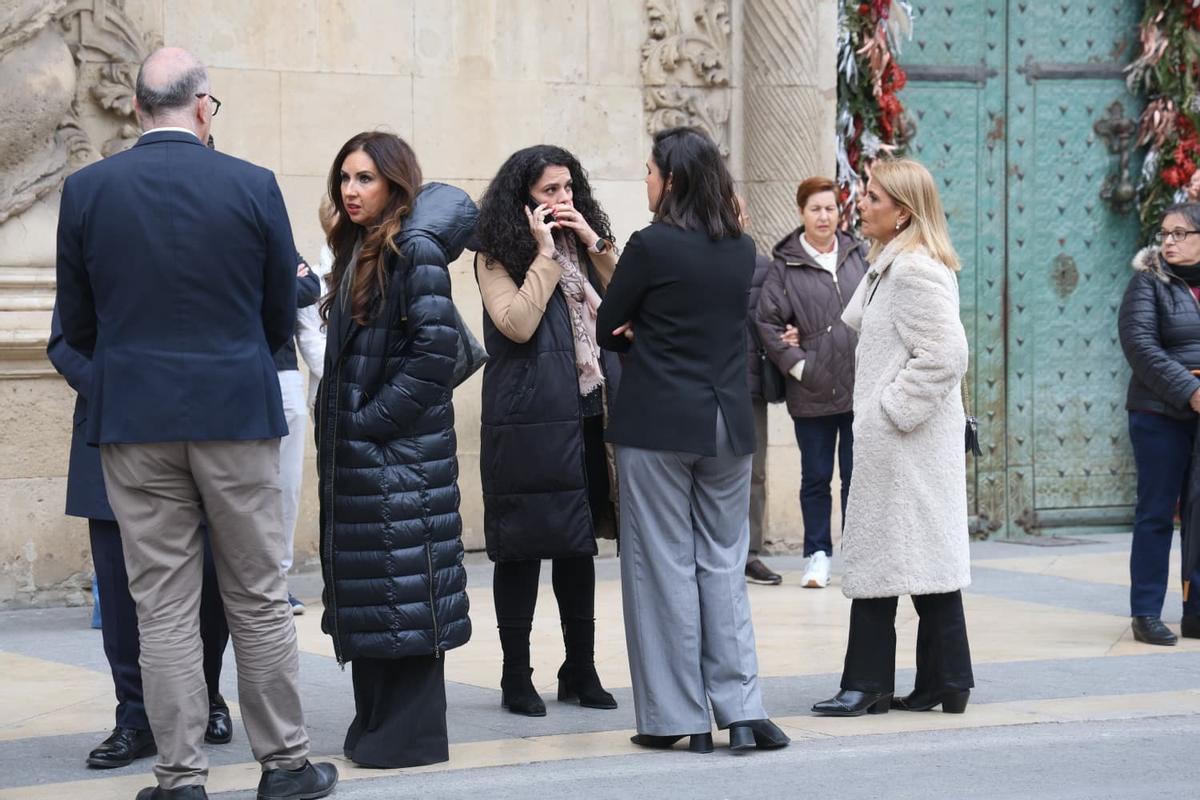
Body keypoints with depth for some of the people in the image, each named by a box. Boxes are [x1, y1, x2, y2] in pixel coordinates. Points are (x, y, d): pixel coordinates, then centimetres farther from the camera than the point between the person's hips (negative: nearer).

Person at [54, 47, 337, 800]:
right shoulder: (253, 186, -5)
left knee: (163, 608, 6)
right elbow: (282, 316, 3)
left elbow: (77, 323, 6)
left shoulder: (86, 189, -2)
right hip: (236, 412, -1)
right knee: (259, 600, 9)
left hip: (134, 420, 1)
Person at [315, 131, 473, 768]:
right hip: (354, 453, 9)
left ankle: (412, 733, 2)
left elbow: (435, 350, -19)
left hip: (401, 450, -9)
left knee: (404, 585, -4)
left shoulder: (416, 250, -11)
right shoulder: (357, 252, 14)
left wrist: (374, 417, -15)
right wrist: (334, 436, 12)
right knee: (366, 587, 12)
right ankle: (375, 724, 19)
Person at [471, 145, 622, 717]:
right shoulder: (497, 256, -2)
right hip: (527, 419, -6)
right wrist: (546, 253, -12)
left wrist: (594, 244, -3)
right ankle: (516, 677, 7)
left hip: (589, 411, 6)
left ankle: (581, 670, 19)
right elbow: (518, 324, -16)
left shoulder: (583, 246, 14)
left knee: (579, 543, 11)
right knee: (523, 546, -1)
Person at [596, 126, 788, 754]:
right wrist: (647, 336, 6)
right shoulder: (742, 250, 7)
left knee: (665, 567, 2)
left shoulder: (651, 244, -11)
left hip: (657, 426, -5)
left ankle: (678, 717, 4)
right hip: (727, 424, 5)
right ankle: (741, 709, 4)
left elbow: (606, 330, -3)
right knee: (724, 566, 10)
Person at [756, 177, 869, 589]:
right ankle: (818, 555, 18)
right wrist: (796, 365, -8)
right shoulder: (785, 265, -1)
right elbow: (767, 322, -3)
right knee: (815, 476, 8)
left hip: (860, 385, 2)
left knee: (857, 474, 7)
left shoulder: (858, 255, 6)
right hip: (811, 392, -1)